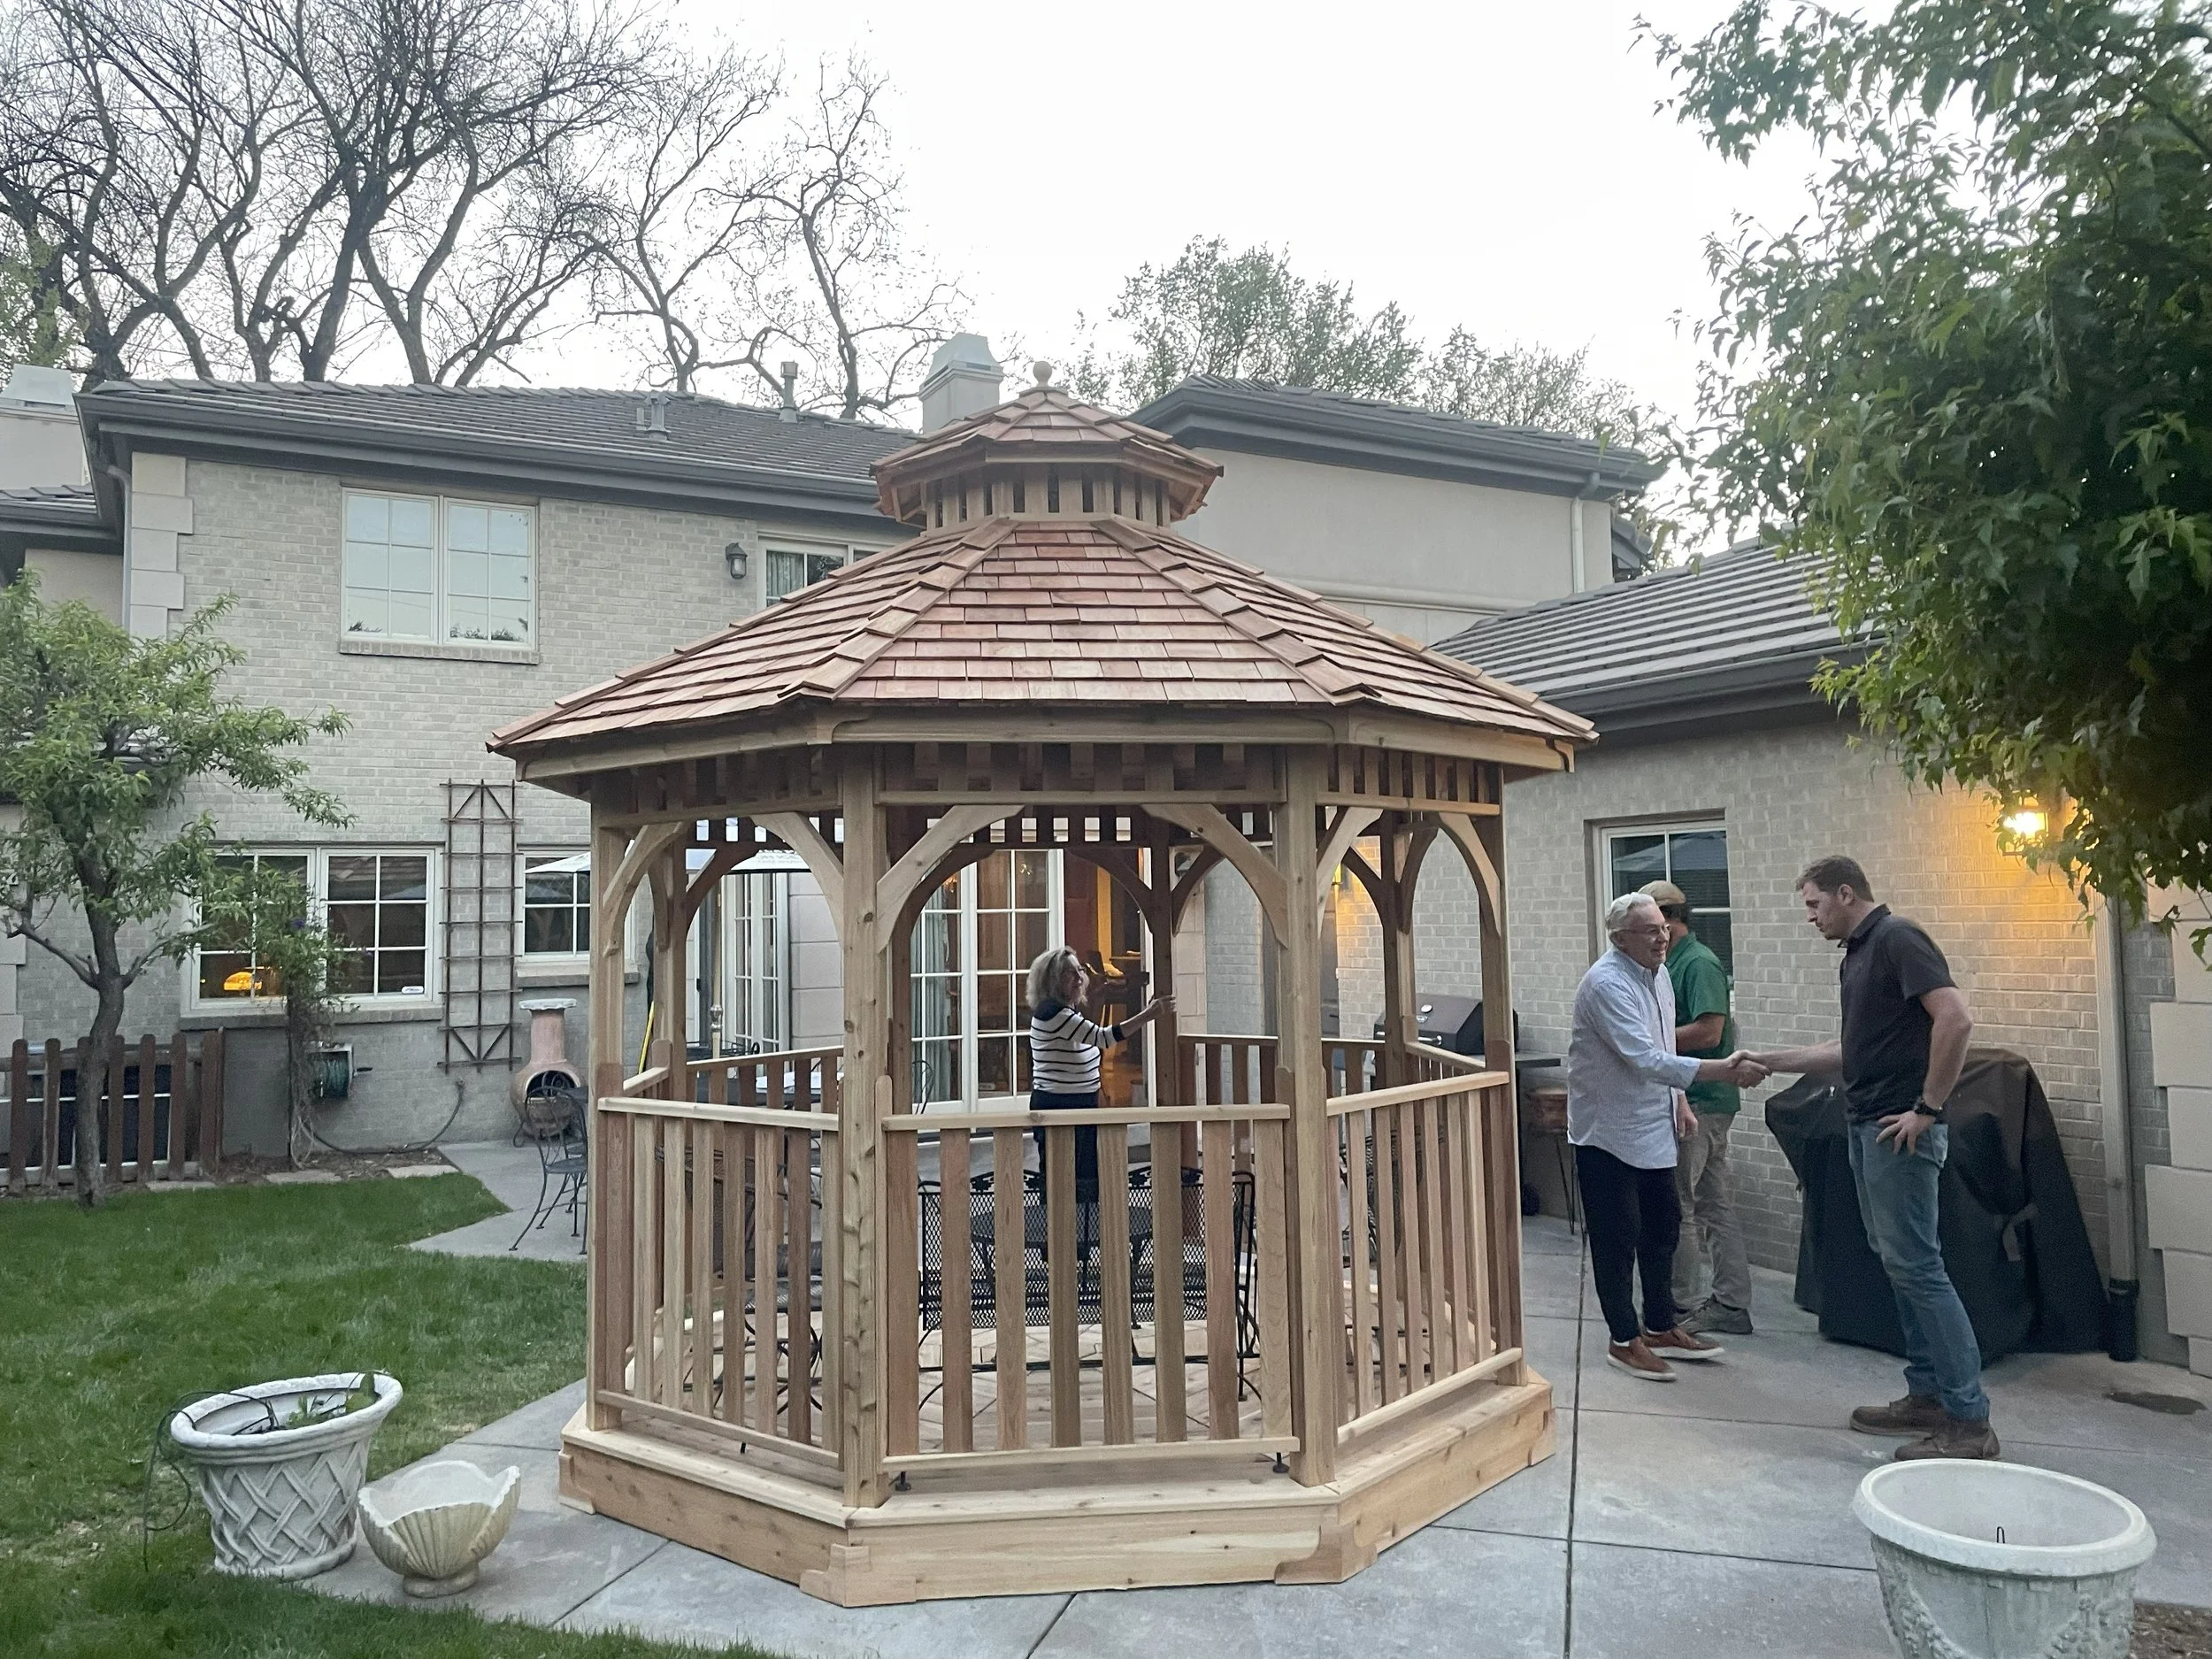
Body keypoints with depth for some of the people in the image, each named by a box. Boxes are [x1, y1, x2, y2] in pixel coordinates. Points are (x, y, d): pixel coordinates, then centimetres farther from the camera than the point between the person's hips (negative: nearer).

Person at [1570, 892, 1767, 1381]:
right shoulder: (1607, 984, -24)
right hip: (1609, 1130, -9)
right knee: (1618, 1238, 1)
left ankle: (1661, 1327, 31)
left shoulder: (1657, 973, 5)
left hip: (1652, 1127, 9)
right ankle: (1624, 1341, 13)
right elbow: (1644, 1058, -32)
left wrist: (1678, 1099, 12)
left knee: (1662, 1226, 16)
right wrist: (1721, 1071, -36)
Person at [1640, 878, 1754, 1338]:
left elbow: (1708, 1032, -23)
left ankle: (1680, 1307, 6)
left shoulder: (1698, 963, -15)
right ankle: (1731, 1305, 20)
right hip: (1700, 1099, 10)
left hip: (1699, 1101, -10)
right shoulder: (1673, 963, 15)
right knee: (1714, 1205, 13)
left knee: (1676, 1206, -3)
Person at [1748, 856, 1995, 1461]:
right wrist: (1771, 1061, 20)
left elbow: (1956, 1017, -24)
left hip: (1900, 1129, -10)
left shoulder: (1897, 939, -13)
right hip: (1867, 1126, 10)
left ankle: (1968, 1420, -2)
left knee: (1916, 1265, -8)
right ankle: (1927, 1395, 22)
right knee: (1897, 1262, 13)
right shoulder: (1857, 954, 17)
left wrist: (1929, 1107, -20)